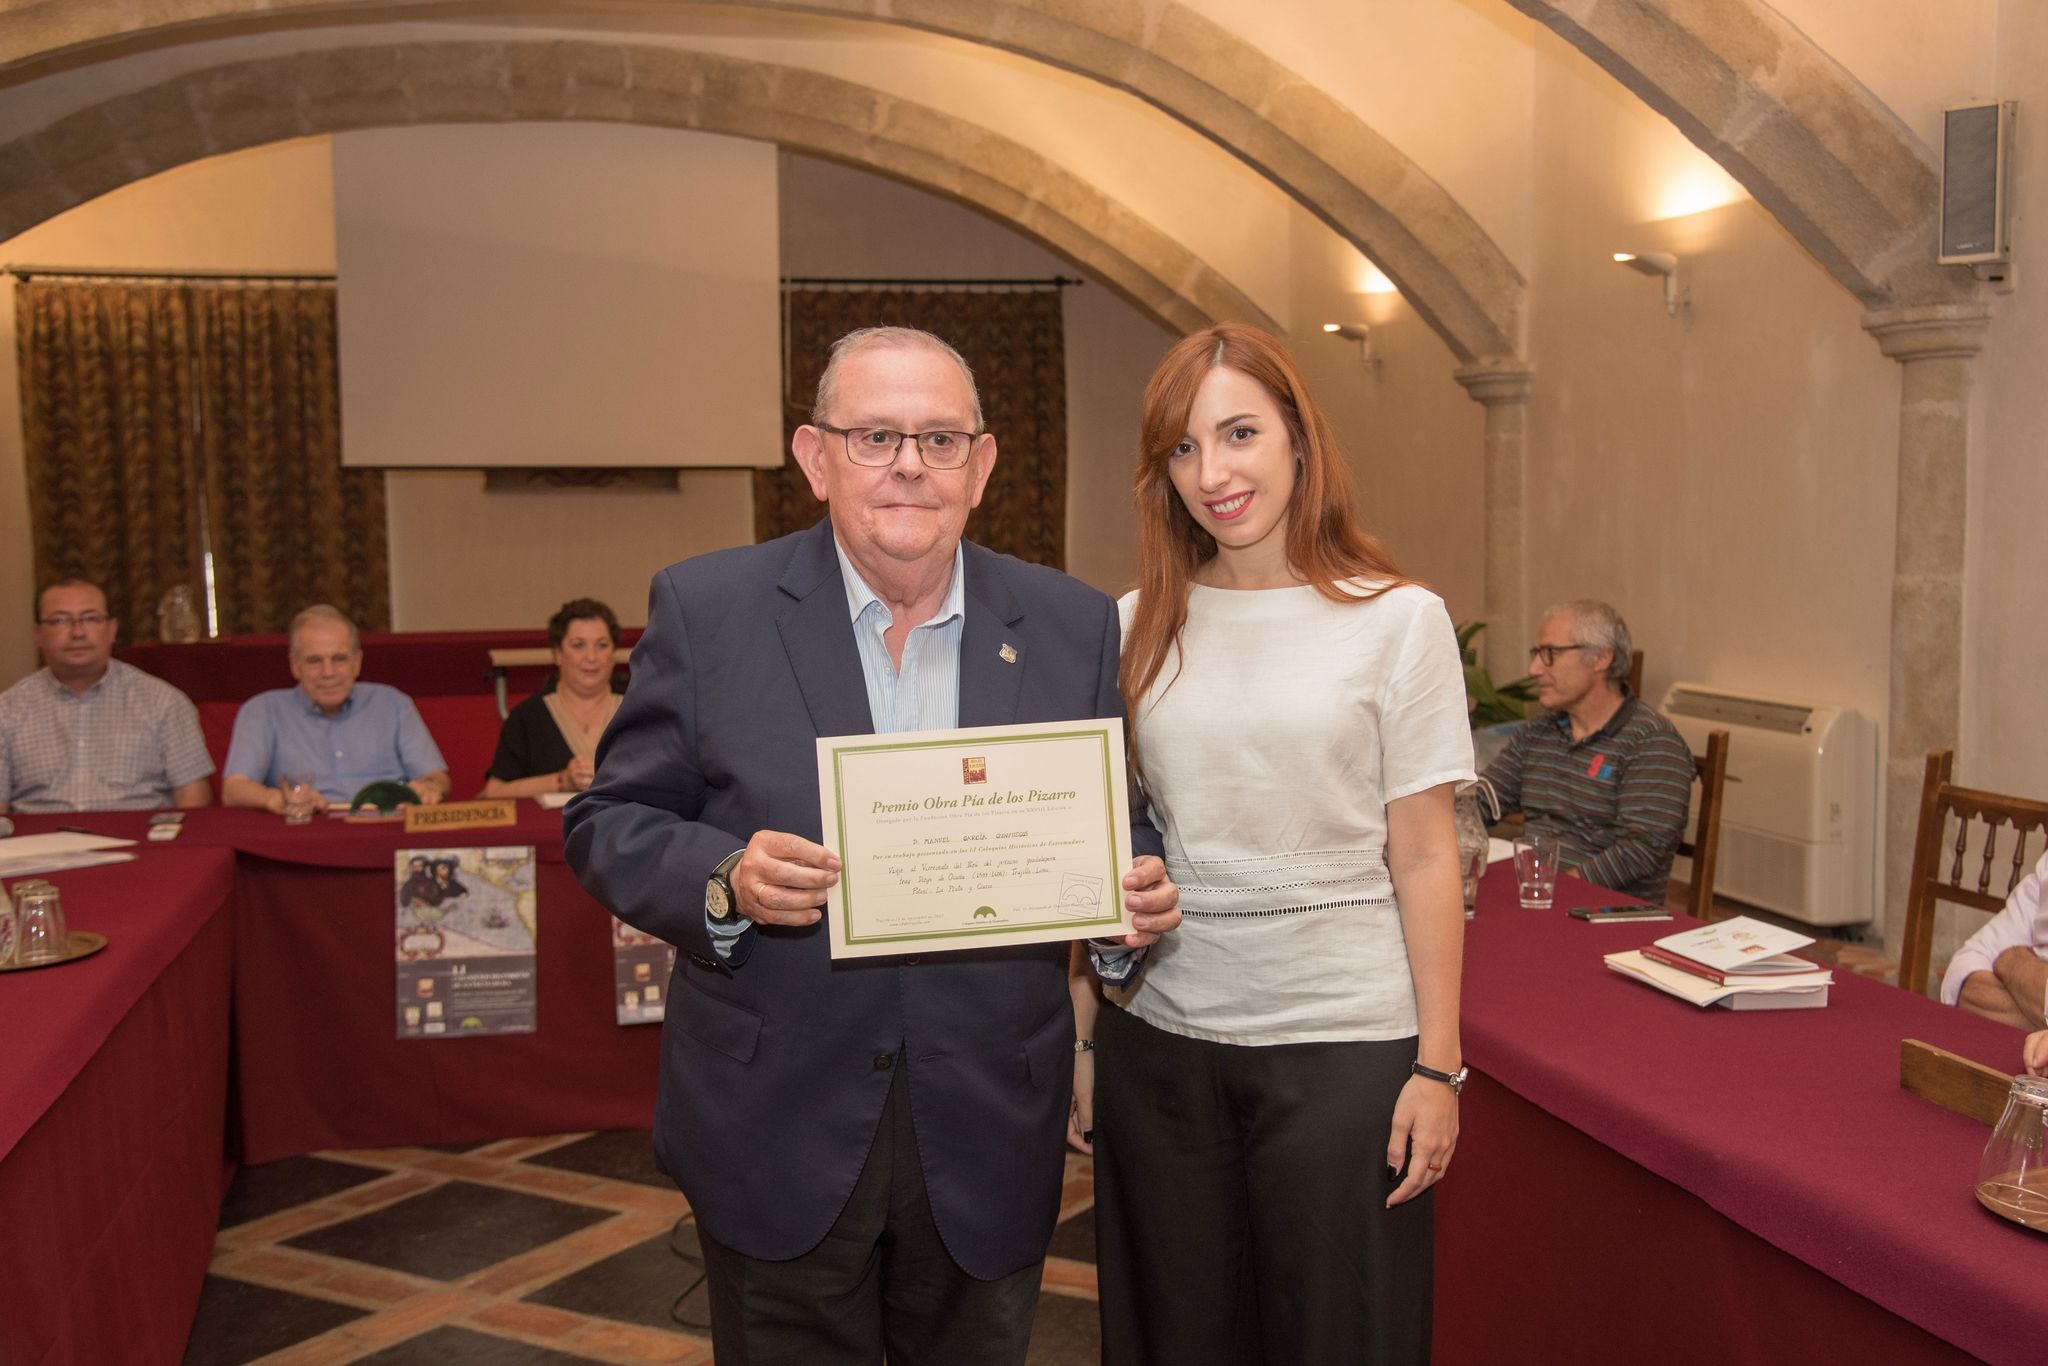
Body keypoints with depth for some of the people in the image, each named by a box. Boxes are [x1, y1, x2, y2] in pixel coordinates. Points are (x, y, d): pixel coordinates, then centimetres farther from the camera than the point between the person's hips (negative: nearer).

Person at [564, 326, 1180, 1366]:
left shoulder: (1072, 626, 1)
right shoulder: (706, 608, -5)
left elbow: (1107, 823, 9)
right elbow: (608, 823, -2)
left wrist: (1135, 891, -14)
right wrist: (723, 881, -22)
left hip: (987, 1140, 2)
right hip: (778, 1135, -1)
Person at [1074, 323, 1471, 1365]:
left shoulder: (1398, 619, -4)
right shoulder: (1140, 626, 4)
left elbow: (1424, 859, -3)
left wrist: (1438, 1065, -5)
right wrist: (1081, 1033, 5)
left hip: (1344, 1038, -2)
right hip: (1161, 1035, 3)